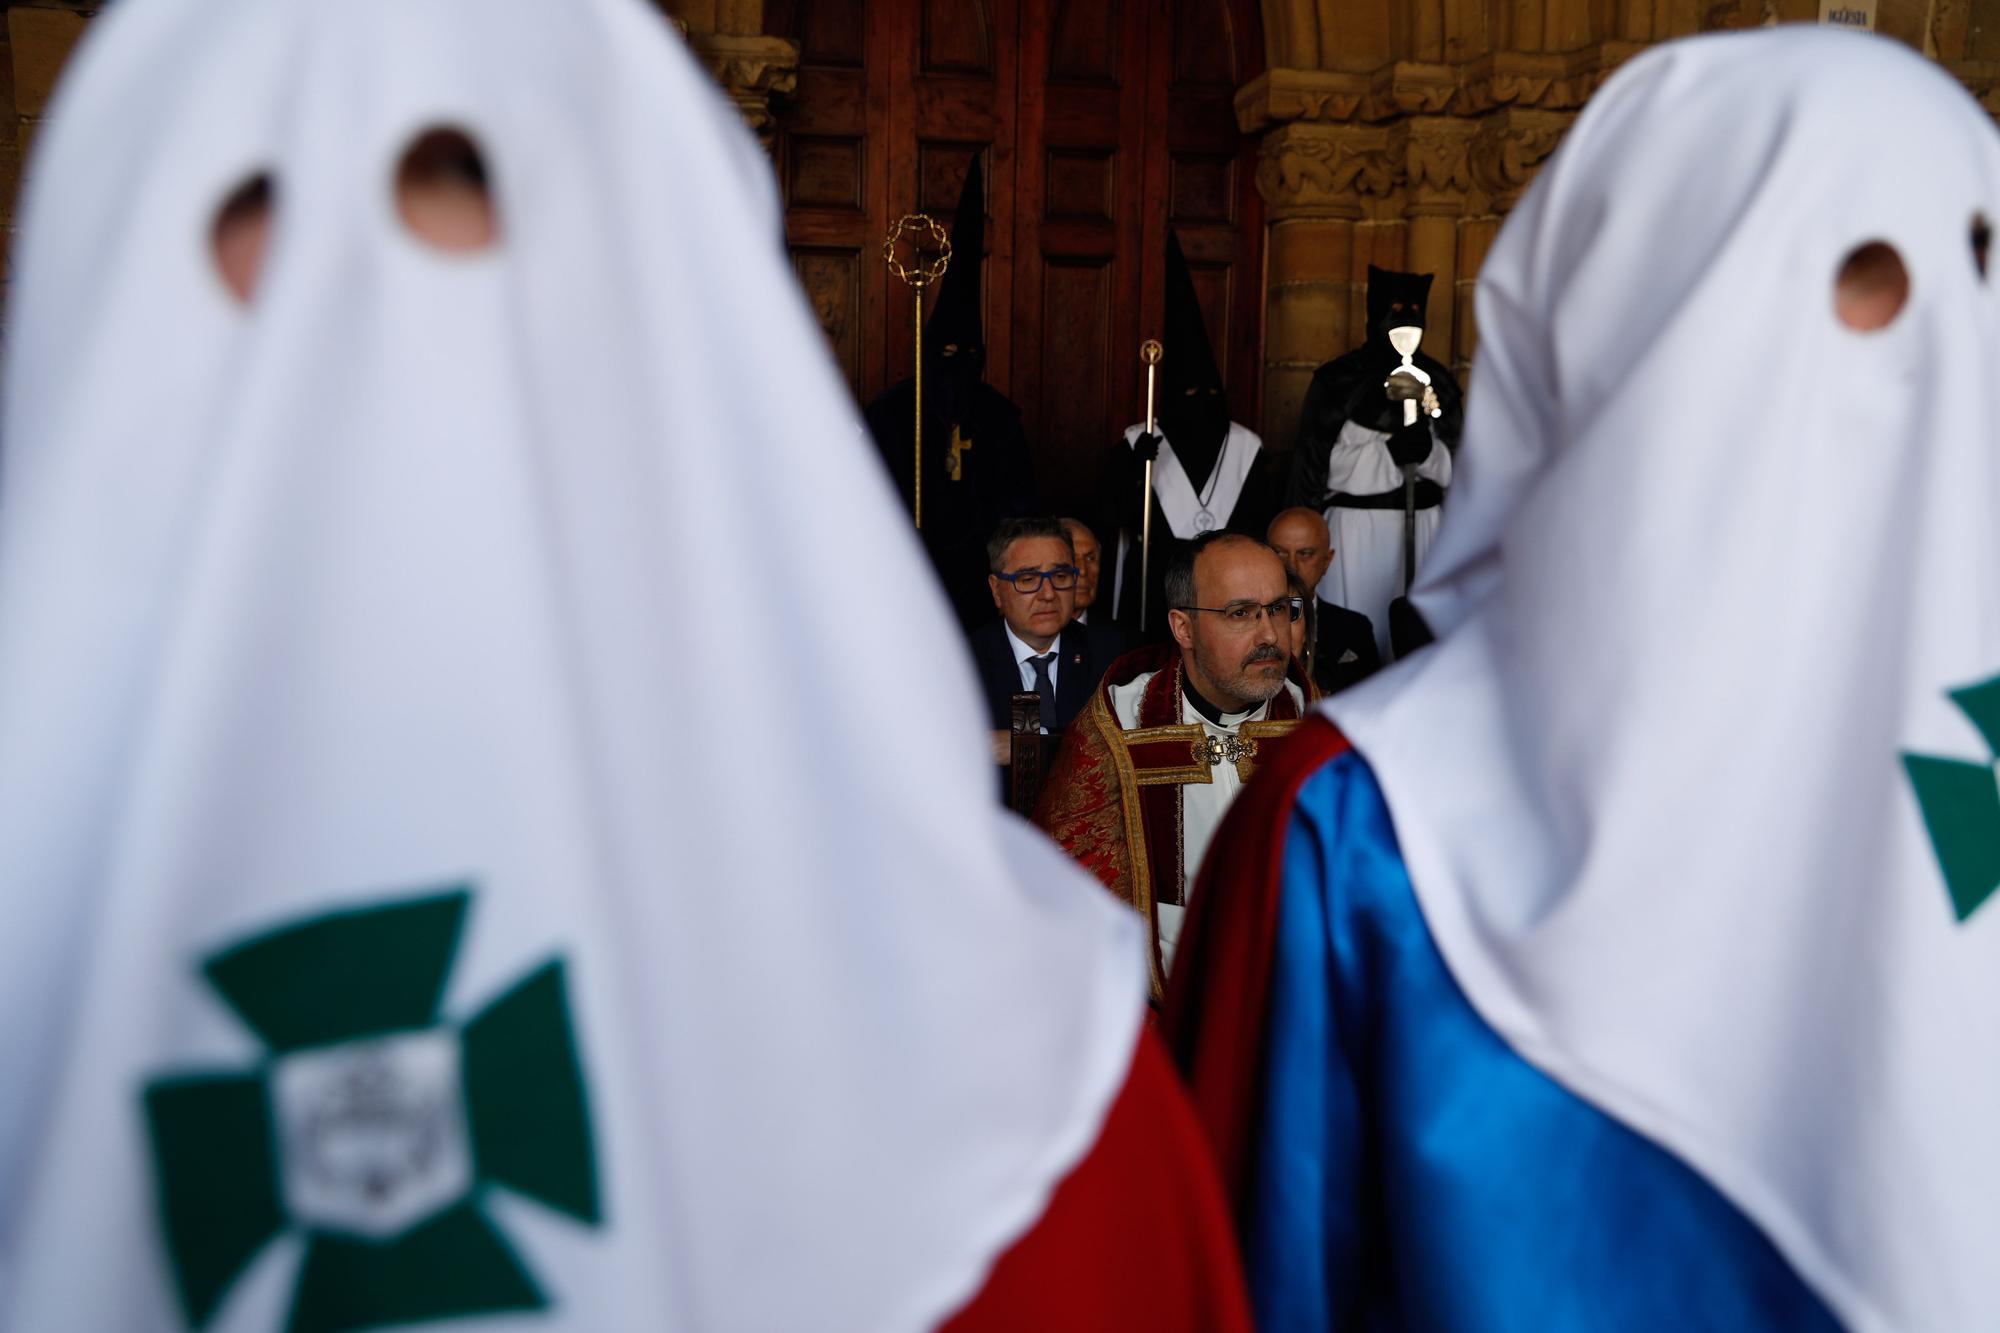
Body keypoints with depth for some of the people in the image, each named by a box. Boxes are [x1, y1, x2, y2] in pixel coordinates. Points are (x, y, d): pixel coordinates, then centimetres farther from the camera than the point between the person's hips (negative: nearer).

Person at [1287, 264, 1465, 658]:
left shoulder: (1437, 380, 10)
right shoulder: (1338, 378, 1)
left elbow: (1449, 466, 3)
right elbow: (1332, 463, -5)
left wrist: (1420, 438, -16)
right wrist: (1397, 449, -14)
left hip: (1420, 527, 3)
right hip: (1355, 527, -3)